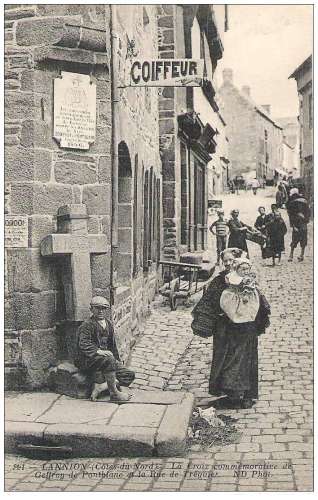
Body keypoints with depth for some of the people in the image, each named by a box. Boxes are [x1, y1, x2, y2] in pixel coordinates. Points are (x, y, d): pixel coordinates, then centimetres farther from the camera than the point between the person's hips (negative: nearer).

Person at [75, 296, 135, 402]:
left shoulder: (108, 324, 15)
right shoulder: (87, 325, -8)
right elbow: (83, 345, -22)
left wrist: (118, 361, 14)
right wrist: (98, 351, -35)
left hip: (106, 358, 8)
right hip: (88, 360, -8)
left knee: (129, 375, -7)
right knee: (109, 360, -38)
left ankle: (100, 387, -21)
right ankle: (114, 393, -25)